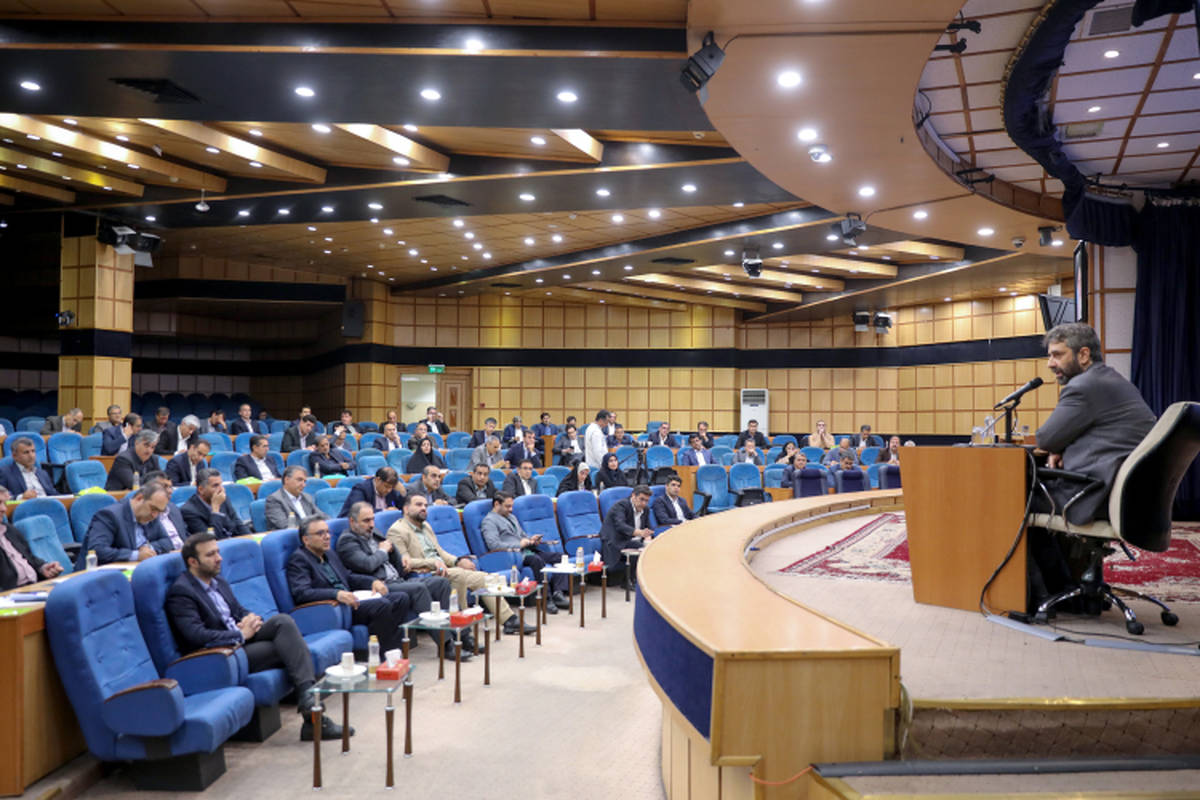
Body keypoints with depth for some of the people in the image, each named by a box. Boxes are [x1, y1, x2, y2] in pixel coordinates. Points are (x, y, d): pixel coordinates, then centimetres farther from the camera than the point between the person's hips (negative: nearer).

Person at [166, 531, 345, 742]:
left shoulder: (219, 581, 17)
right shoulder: (180, 592, -10)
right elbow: (196, 636, -21)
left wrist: (250, 619, -3)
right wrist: (241, 634, -16)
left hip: (241, 641, 8)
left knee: (283, 621, -20)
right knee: (288, 646, -20)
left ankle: (308, 698, -25)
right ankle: (312, 717, -17)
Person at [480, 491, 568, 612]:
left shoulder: (512, 517, 27)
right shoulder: (489, 521, -1)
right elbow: (494, 545, -15)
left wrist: (531, 540, 9)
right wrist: (519, 545, -13)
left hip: (527, 550, 9)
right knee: (537, 560, -37)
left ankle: (558, 593, -25)